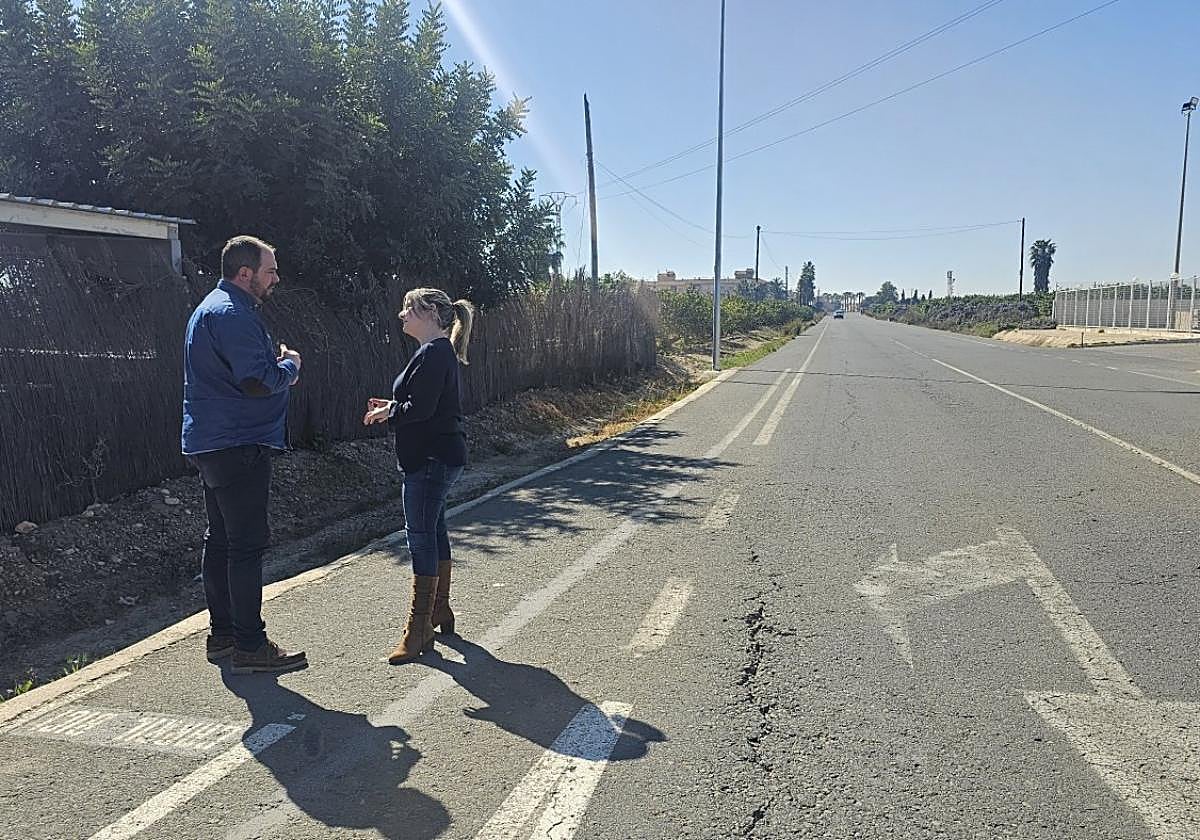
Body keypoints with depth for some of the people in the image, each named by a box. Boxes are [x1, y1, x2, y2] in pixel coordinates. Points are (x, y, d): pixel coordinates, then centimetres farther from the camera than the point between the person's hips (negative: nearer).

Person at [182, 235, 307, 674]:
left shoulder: (211, 308, 19)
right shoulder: (232, 314, -17)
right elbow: (258, 381, -25)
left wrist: (278, 364, 9)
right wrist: (290, 363, -6)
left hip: (211, 445, 11)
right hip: (238, 445, -11)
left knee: (220, 540, 15)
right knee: (247, 544, -5)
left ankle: (222, 633, 26)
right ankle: (250, 645, 2)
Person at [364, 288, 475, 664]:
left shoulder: (433, 354, -16)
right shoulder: (439, 351, 17)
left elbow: (420, 408, -23)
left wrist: (388, 412, -6)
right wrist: (393, 407, 9)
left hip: (432, 459, -11)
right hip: (438, 457, 11)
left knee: (421, 536, -8)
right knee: (433, 530, 17)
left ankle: (419, 630, -2)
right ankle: (440, 610, 29)